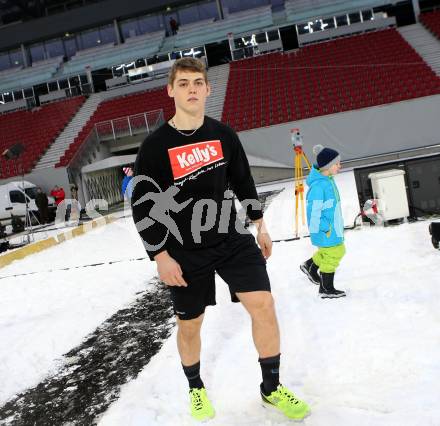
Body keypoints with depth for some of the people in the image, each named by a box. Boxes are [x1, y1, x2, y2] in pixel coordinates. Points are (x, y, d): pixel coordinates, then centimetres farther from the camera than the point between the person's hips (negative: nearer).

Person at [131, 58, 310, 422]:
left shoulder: (224, 135, 1)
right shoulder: (155, 146, -11)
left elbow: (244, 182, 13)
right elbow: (142, 206, -10)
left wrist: (260, 227, 15)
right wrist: (161, 257, -13)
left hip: (232, 240, 3)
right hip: (184, 253, -2)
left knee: (263, 305, -8)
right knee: (190, 324, 10)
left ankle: (272, 388, 13)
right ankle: (196, 389, 38)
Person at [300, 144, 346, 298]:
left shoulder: (328, 180, 5)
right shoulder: (318, 185, -26)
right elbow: (314, 210, -24)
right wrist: (324, 228, -20)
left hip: (333, 227, 10)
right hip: (326, 231, -10)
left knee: (339, 250, 22)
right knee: (332, 255, 2)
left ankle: (310, 266, 38)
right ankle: (326, 289, 18)